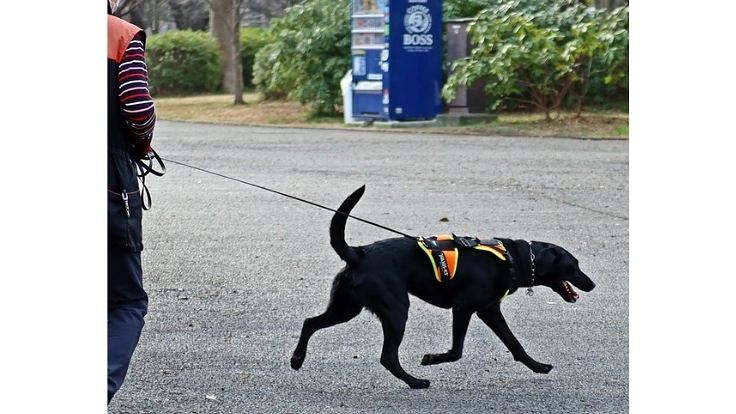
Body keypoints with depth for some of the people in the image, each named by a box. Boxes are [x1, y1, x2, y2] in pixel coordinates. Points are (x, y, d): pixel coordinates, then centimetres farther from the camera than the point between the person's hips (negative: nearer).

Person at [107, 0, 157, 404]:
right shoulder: (124, 36, -6)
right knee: (127, 302, 9)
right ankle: (103, 386, -14)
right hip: (111, 186, -3)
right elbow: (139, 110, -14)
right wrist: (142, 144, 8)